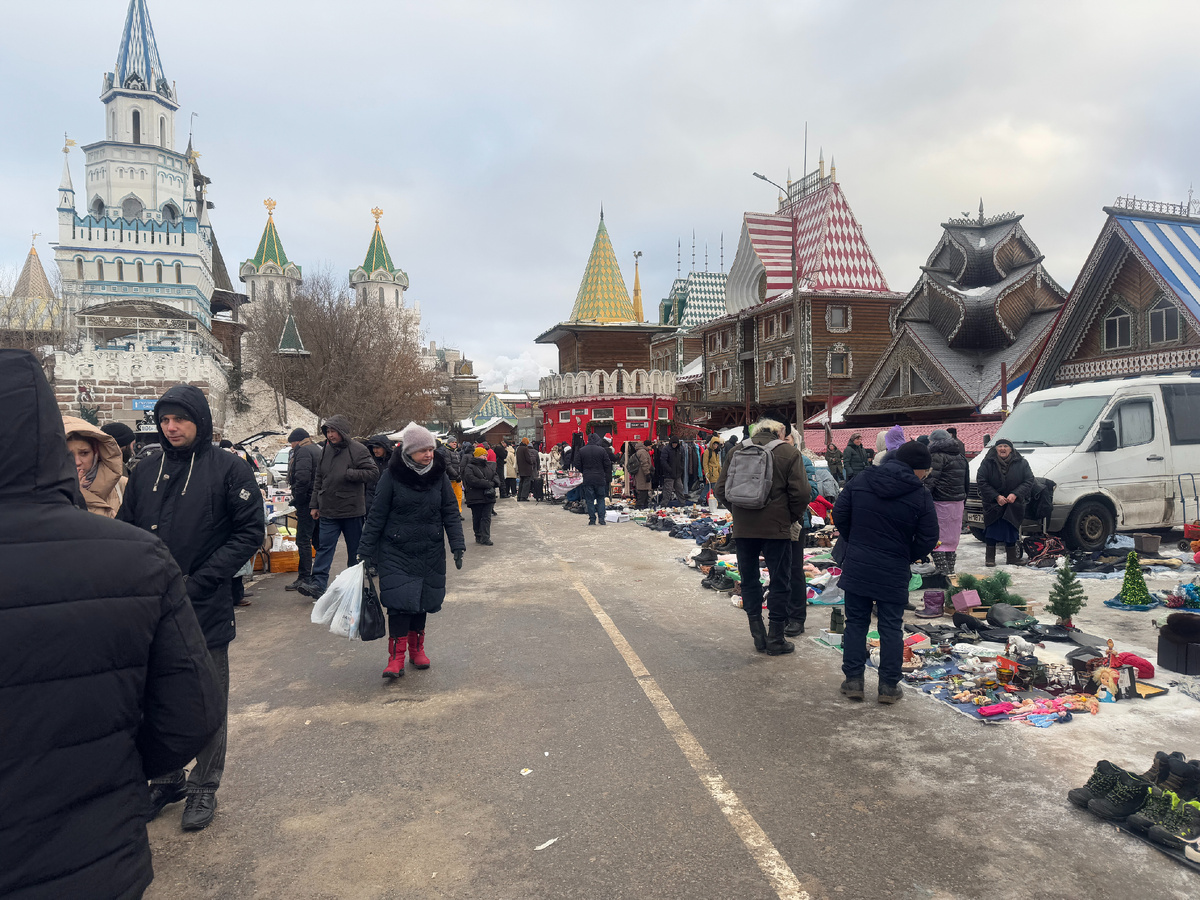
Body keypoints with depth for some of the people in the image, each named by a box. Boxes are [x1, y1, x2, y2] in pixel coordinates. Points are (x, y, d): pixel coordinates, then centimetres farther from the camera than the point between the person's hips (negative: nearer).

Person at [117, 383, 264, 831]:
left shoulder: (228, 469, -7)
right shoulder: (145, 474, 8)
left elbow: (250, 531, -9)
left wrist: (198, 580, -15)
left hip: (207, 610, -4)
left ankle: (204, 787, 26)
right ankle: (167, 779, 35)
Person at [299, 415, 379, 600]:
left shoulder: (357, 450, -9)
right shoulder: (325, 450, 9)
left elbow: (373, 473, -15)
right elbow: (318, 480, 17)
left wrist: (348, 474, -21)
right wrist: (314, 505, 14)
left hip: (352, 510, -5)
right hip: (328, 511, 5)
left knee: (355, 549, 8)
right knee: (325, 547, -1)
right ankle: (318, 584, -3)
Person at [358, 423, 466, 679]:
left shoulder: (439, 475, 0)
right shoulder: (392, 476, -8)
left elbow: (451, 513, 4)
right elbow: (376, 515, -4)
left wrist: (458, 545, -5)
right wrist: (367, 551, -4)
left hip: (430, 552, 3)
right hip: (396, 552, -3)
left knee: (422, 602, 10)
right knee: (399, 601, -10)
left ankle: (417, 648, 27)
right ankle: (396, 657, -2)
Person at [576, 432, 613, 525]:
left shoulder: (581, 451, 0)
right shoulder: (602, 450, -5)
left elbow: (578, 466, 4)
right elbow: (607, 465, -2)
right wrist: (609, 478, 9)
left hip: (587, 479, 1)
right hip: (600, 479, -1)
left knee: (589, 500, 6)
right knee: (601, 499, 9)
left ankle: (592, 520, 5)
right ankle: (601, 519, 4)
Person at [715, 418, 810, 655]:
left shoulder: (737, 451, 6)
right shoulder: (788, 452, -3)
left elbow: (720, 490, 4)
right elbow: (800, 493, -11)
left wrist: (739, 512, 13)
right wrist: (793, 517, 3)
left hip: (742, 528, 3)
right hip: (776, 528, -3)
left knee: (749, 580, 15)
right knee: (780, 582, 9)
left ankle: (758, 634, 19)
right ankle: (775, 639, 13)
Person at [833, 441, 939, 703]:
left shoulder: (860, 481, -1)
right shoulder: (920, 496, -10)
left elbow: (839, 515, 3)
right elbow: (928, 539, -7)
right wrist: (906, 557, 11)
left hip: (856, 567, 2)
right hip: (894, 573, -2)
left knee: (855, 622, 12)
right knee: (891, 627, 8)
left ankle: (853, 680, 14)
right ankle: (889, 686, 13)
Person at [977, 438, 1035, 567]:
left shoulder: (1021, 463, 2)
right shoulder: (988, 463, -3)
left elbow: (1028, 481, 0)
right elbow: (981, 481, -6)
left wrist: (1015, 494, -15)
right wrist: (996, 496, -15)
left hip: (1013, 505, 1)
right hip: (992, 505, -1)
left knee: (1011, 531, 5)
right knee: (991, 532, -3)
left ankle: (1012, 560, 16)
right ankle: (990, 558, 6)